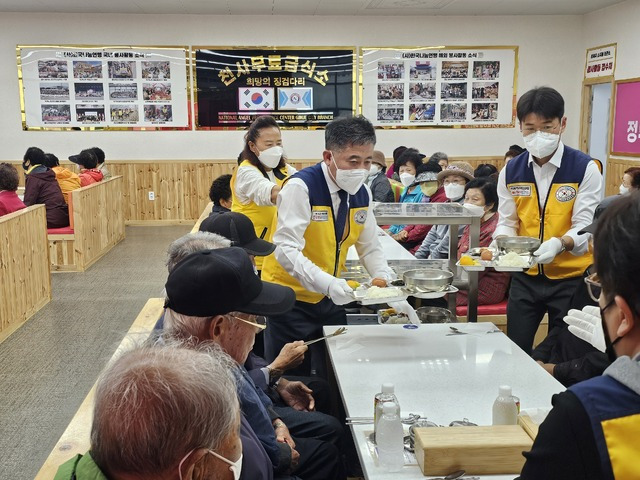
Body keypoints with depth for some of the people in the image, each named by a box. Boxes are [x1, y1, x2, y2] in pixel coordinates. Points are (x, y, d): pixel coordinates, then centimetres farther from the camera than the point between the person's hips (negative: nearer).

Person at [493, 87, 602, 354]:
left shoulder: (586, 169, -11)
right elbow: (506, 222, 5)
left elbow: (585, 227, -14)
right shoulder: (510, 171, 0)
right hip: (525, 277, 3)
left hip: (570, 278, -3)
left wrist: (559, 244, -34)